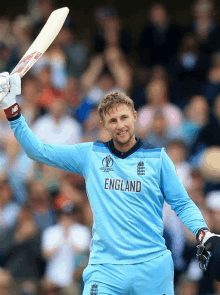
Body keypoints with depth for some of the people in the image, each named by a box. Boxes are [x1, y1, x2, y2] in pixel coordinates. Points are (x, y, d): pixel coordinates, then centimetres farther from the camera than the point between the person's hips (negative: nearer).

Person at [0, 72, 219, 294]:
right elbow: (39, 151, 10)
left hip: (152, 268, 0)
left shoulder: (157, 157, 7)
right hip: (105, 269, 0)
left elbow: (182, 204, 9)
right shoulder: (90, 155, 9)